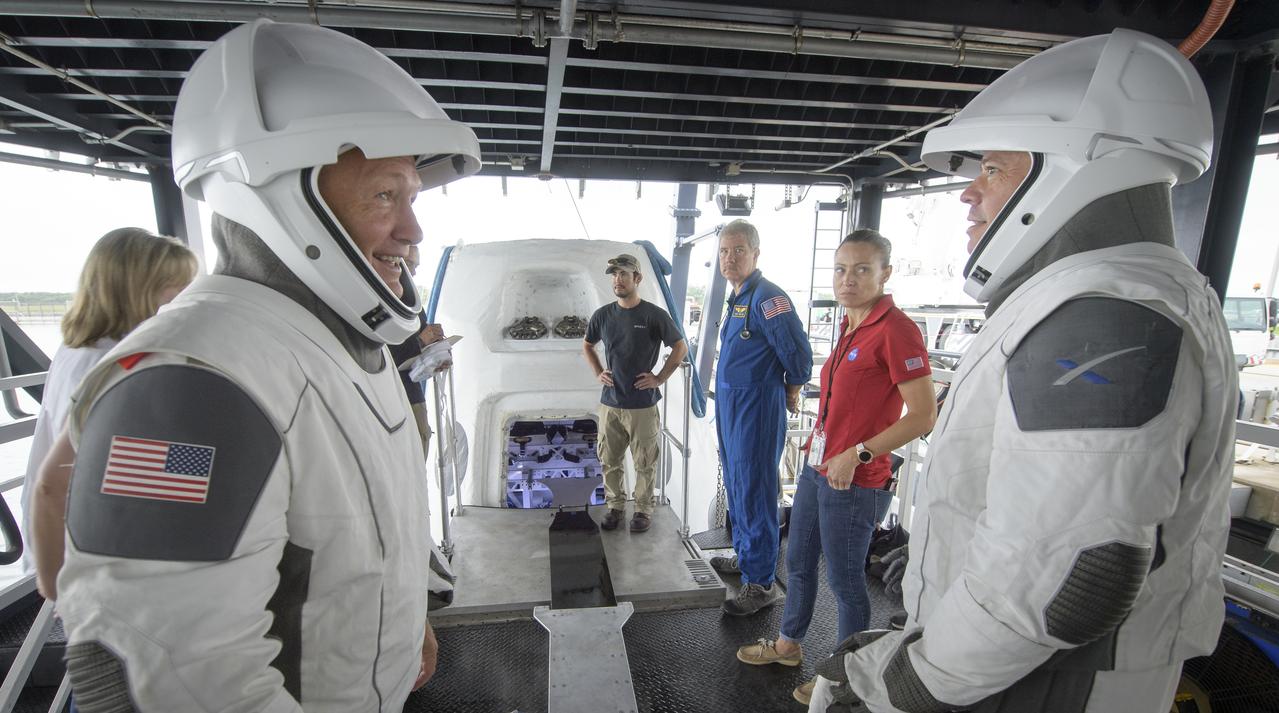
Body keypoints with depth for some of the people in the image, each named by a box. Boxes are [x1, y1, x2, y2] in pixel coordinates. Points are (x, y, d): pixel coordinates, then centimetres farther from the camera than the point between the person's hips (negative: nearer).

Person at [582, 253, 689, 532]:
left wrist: (659, 378, -6)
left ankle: (643, 509, 25)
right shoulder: (603, 315, 4)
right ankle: (615, 505, 31)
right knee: (610, 460, 13)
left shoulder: (654, 315, -9)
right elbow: (587, 346, 21)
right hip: (610, 402, 4)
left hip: (643, 405, -3)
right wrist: (598, 372, 7)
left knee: (645, 462, 7)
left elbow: (680, 348, -1)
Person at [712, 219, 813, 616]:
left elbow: (798, 352, -18)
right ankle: (745, 555, 37)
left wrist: (791, 392, -3)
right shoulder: (737, 298, 13)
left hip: (757, 408, -10)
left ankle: (761, 582, 8)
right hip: (731, 405, 10)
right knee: (736, 486, 20)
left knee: (754, 492, -3)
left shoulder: (767, 297, -17)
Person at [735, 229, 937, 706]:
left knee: (845, 580, 9)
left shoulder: (895, 329, -17)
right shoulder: (850, 327, 8)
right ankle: (788, 645, 44)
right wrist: (818, 444, 14)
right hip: (816, 468, 9)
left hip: (854, 483, -9)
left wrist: (856, 454, -21)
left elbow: (923, 416, -21)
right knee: (798, 563, 22)